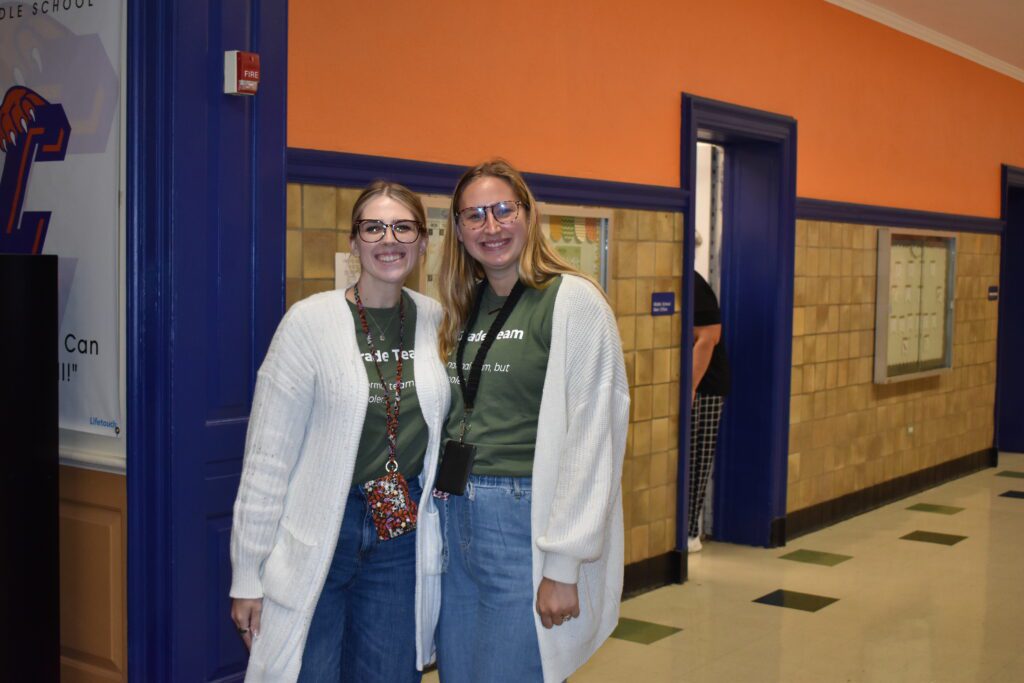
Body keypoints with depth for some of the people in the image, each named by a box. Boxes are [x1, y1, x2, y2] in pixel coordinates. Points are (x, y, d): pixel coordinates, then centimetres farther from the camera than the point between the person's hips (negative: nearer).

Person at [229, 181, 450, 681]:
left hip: (403, 532, 4)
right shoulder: (310, 321, -10)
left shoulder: (437, 321, 1)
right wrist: (247, 575, -8)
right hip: (317, 532, -3)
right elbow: (267, 453, -9)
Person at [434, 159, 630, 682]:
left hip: (527, 521, -6)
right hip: (454, 519, 7)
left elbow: (590, 438, -13)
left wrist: (564, 564, -15)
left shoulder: (572, 301, -9)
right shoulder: (463, 308, 11)